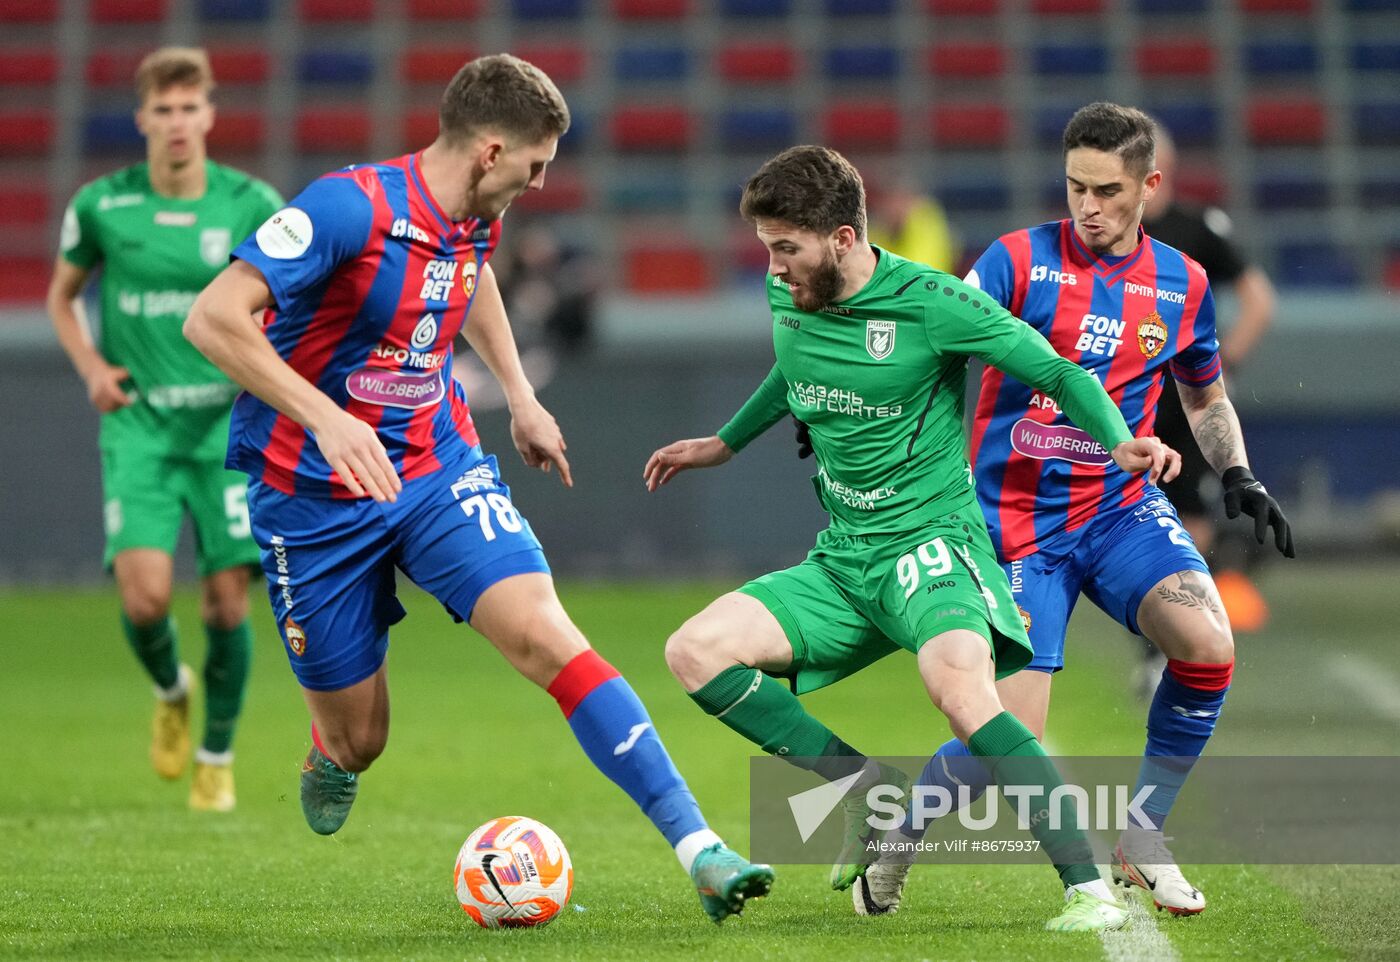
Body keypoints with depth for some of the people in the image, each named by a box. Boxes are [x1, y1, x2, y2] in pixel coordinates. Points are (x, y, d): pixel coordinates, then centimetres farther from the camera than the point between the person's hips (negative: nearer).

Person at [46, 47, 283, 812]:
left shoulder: (252, 206, -3)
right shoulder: (102, 206, 0)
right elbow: (62, 295, 17)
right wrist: (90, 366, 1)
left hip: (227, 426, 0)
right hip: (139, 427, 0)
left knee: (226, 600, -3)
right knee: (144, 593, -16)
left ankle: (217, 756, 19)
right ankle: (169, 691, 19)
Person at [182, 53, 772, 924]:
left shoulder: (478, 218, 0)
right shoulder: (350, 208, -23)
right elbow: (213, 319, -28)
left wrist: (520, 395, 22)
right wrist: (325, 419, -36)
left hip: (437, 470, 5)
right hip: (317, 495, -4)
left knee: (548, 638, -19)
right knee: (356, 742, 5)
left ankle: (700, 850, -24)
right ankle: (330, 757, 46)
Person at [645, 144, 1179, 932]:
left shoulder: (931, 302, -14)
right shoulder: (788, 300, 4)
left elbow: (1058, 373, -9)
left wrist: (1120, 443, -26)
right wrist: (724, 444, 38)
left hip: (931, 541, -7)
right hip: (841, 562, 7)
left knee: (961, 691, -36)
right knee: (696, 651, -11)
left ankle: (1091, 890, -31)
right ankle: (870, 787, -3)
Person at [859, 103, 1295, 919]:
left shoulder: (1184, 285, 4)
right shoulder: (1020, 261, -8)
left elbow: (1206, 398, 19)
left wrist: (1238, 475, 3)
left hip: (1122, 503, 3)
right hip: (1020, 521, -3)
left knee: (1209, 645, -25)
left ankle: (1144, 838, -3)